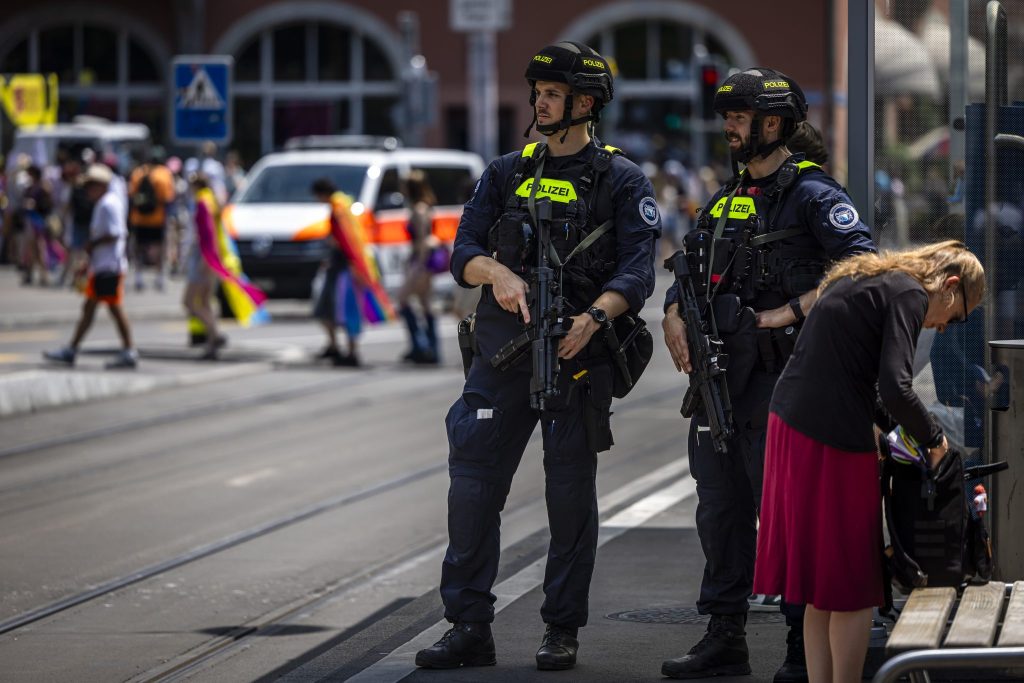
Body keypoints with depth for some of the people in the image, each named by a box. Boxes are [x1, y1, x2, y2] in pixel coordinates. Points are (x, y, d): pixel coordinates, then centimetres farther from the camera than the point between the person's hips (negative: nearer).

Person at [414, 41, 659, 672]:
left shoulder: (622, 181, 2)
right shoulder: (507, 173, 13)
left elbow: (637, 271, -8)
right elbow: (464, 251, 6)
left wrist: (592, 318, -26)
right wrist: (497, 273, -17)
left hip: (578, 353, -3)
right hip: (503, 347, 3)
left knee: (571, 494, 3)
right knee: (473, 484, -2)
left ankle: (563, 630, 12)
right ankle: (469, 628, 4)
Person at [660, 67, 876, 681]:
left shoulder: (811, 194, -6)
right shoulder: (725, 201, 18)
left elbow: (862, 263, -18)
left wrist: (793, 311, -19)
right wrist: (674, 315, 4)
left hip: (778, 376, -8)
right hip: (718, 376, 8)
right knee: (720, 509, 10)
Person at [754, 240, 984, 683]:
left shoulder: (862, 280, 19)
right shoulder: (908, 294, -10)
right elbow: (896, 389, -19)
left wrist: (890, 423, 19)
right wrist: (932, 437, -4)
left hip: (790, 425, 9)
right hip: (833, 437, -9)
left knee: (823, 588, 14)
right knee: (854, 588, 1)